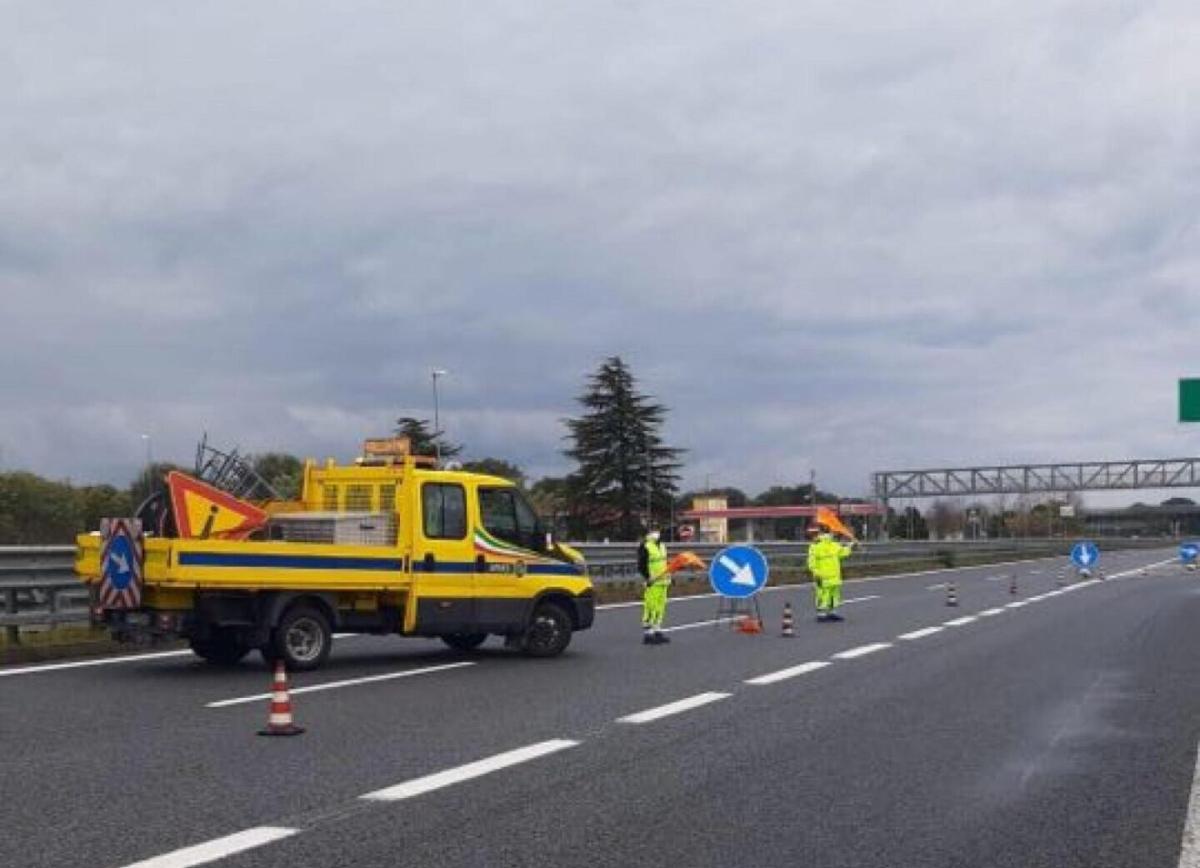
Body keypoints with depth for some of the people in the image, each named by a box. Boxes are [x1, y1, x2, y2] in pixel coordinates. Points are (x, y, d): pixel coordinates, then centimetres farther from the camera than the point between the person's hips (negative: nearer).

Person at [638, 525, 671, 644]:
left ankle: (657, 632, 19)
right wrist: (648, 577, -20)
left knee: (660, 607, 11)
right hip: (652, 583, -8)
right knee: (650, 607, -9)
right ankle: (647, 634, -6)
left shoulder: (662, 547, 16)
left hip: (663, 582, 8)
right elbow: (641, 566, -13)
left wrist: (668, 576, 18)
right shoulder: (645, 548, -10)